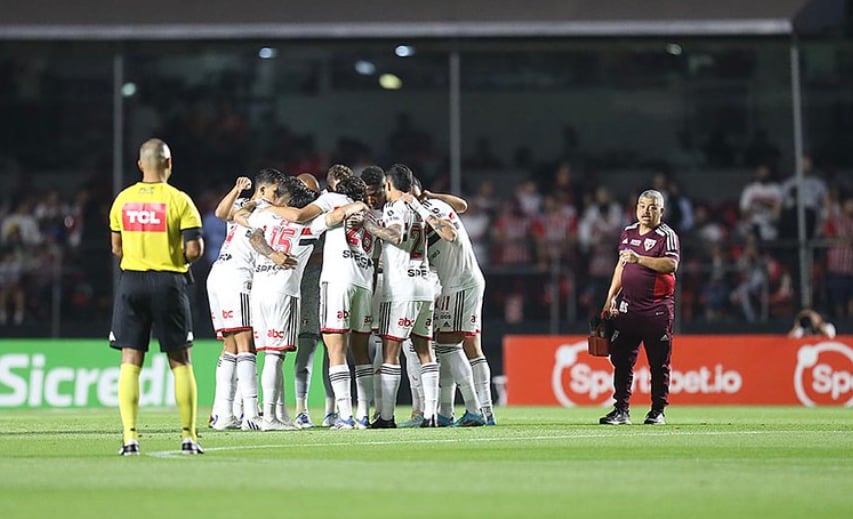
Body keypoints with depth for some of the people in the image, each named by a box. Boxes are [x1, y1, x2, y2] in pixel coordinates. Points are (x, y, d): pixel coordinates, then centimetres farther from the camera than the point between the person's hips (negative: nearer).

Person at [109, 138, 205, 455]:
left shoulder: (123, 200, 5)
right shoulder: (179, 200, -6)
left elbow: (116, 247, 13)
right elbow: (194, 249, -10)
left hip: (131, 281, 2)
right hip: (168, 283, -2)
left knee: (130, 361, 2)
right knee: (180, 361, 7)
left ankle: (130, 437, -5)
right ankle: (188, 436, 7)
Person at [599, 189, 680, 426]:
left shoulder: (667, 235, -5)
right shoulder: (628, 232, 14)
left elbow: (671, 264, -21)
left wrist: (639, 259, -28)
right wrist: (610, 298, 17)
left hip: (657, 308, -5)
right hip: (628, 306, 5)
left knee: (659, 362, 1)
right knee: (621, 359, 4)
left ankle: (658, 411, 8)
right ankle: (621, 410, 9)